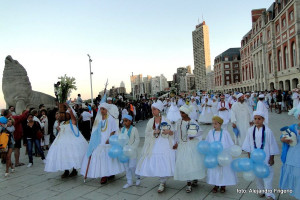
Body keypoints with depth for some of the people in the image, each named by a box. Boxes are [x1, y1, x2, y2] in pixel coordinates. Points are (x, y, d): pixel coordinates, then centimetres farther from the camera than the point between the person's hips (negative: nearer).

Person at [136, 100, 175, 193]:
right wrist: (154, 132, -12)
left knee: (164, 163, -7)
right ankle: (163, 180, 24)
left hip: (165, 144, -3)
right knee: (153, 163, 0)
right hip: (154, 145, 3)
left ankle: (162, 183, 14)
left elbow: (172, 132, 3)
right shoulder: (150, 121, 8)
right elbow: (147, 133, 6)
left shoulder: (165, 120, 0)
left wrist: (169, 131, -18)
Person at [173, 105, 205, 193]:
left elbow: (200, 131, -2)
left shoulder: (192, 122, -8)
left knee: (193, 162, 1)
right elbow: (177, 134, 7)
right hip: (182, 145, 3)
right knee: (184, 163, 0)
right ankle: (188, 183, 10)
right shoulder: (179, 123, 1)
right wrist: (176, 143, -1)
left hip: (192, 145, -2)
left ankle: (195, 179, 27)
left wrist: (194, 136, -16)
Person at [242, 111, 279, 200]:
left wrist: (272, 158, -3)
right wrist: (249, 156, 6)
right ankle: (261, 190, 34)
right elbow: (248, 144, 4)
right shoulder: (250, 130, -5)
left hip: (265, 157, -3)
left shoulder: (267, 131, -14)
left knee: (267, 174, 1)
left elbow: (272, 145, -6)